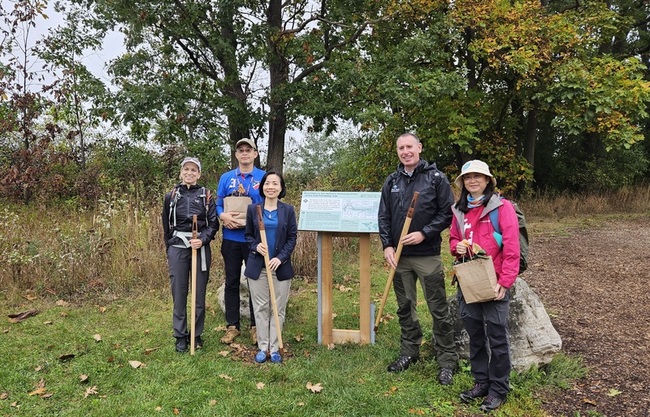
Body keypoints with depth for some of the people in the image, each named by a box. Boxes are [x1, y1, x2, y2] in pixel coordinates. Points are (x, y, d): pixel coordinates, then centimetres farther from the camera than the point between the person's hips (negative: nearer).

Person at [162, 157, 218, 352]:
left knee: (199, 293, 5)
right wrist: (170, 247, 13)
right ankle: (180, 335, 18)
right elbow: (166, 226, 13)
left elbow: (213, 224, 0)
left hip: (201, 248, 0)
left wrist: (202, 240, -15)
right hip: (177, 249, 1)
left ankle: (197, 334, 20)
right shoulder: (171, 196, 5)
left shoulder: (206, 195, 3)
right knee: (179, 293, 5)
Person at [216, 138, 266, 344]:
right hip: (231, 237, 3)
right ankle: (232, 325, 22)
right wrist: (224, 216, -15)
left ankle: (256, 326, 19)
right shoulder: (226, 178, 8)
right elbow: (218, 204, 7)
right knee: (231, 282, 10)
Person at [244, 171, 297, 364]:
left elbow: (292, 238, -1)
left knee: (278, 308, 5)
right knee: (260, 308, 6)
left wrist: (280, 258, -13)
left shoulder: (288, 210, 0)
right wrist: (256, 246, -13)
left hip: (281, 266, 0)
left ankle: (275, 348, 16)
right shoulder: (253, 209, 2)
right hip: (257, 266, 1)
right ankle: (262, 347, 17)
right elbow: (248, 235, 8)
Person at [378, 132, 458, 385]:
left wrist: (424, 234, -15)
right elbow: (384, 217, 9)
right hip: (399, 256, 4)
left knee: (439, 309, 2)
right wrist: (387, 246, -3)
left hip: (427, 255, -4)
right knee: (405, 307, 15)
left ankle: (447, 361, 14)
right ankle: (409, 352, 30)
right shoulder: (392, 181, 9)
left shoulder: (436, 178, -3)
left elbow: (448, 213, -6)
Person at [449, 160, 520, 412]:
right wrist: (457, 247, -3)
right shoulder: (459, 210, 10)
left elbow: (511, 247, -12)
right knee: (474, 334, 14)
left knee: (496, 336, 4)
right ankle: (481, 382, 29)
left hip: (494, 283, -5)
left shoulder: (502, 207, -8)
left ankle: (498, 389, 18)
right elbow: (453, 239, 21)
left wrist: (505, 282, -17)